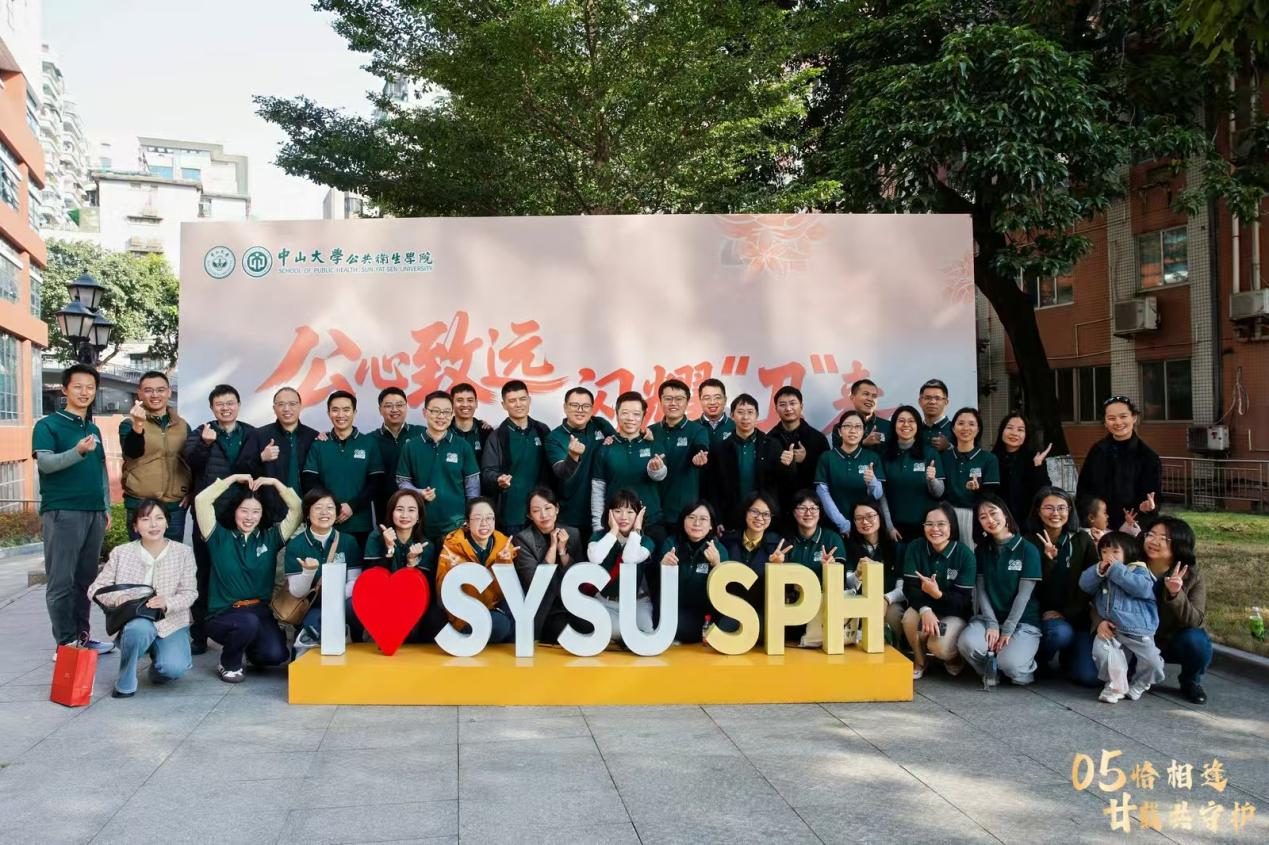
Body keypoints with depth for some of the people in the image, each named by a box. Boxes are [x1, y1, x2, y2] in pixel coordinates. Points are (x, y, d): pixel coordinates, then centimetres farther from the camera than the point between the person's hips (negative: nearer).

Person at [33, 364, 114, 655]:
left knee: (86, 579, 9)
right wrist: (78, 452, -31)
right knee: (62, 581, -3)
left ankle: (82, 636, 16)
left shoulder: (94, 430, 17)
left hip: (94, 512, 6)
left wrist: (106, 508, 16)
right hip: (62, 512, -6)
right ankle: (65, 644, 1)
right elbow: (45, 463, -15)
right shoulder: (48, 425, -2)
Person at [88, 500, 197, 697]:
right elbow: (95, 589, 3)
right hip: (134, 623, 0)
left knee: (174, 667, -28)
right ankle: (125, 684, -12)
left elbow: (189, 592, -3)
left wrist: (167, 603, -25)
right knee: (139, 628, -38)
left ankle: (159, 660, 13)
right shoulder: (121, 553, 3)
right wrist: (117, 597, -19)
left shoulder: (183, 552, 1)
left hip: (171, 624, 0)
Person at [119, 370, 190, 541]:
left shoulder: (182, 425, 11)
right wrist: (138, 425, -37)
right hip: (140, 504, -3)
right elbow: (132, 452, -21)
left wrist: (190, 492, 8)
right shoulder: (129, 423, -1)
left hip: (175, 505, 3)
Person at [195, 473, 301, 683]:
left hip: (260, 612, 3)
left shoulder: (270, 538, 10)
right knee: (248, 623, -36)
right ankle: (229, 664, -2)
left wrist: (275, 482, 1)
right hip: (223, 615, -2)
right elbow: (201, 500, -7)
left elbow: (297, 509, 4)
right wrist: (234, 478, -3)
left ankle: (249, 646, 17)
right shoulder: (220, 538, 4)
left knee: (276, 654, -22)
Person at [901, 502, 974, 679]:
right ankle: (919, 661, -2)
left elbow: (964, 601, -17)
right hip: (924, 607, 2)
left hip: (954, 613, -2)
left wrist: (938, 594, -37)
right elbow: (909, 588, -16)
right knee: (910, 617, -31)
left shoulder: (965, 554, -16)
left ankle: (954, 657, 10)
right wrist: (925, 610, -36)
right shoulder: (914, 548, -10)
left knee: (939, 646, -29)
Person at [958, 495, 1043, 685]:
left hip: (1023, 621, -3)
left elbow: (1024, 594, -9)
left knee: (1009, 664, -30)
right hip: (990, 617, 3)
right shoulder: (981, 551, 9)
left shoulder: (1028, 550, -4)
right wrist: (992, 625, -12)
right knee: (967, 643, -30)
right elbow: (981, 590, 1)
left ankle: (1027, 667, 7)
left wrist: (1007, 630, -14)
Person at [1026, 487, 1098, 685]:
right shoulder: (1030, 542, -5)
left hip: (1076, 616, 2)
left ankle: (1067, 656, 22)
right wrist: (1047, 559, -25)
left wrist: (1066, 614, -9)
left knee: (1089, 676, -14)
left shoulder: (1083, 541, 1)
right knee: (1061, 632, -35)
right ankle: (1039, 660, -1)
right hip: (1043, 615, -2)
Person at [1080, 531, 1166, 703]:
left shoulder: (1138, 569, -1)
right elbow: (1085, 584, 1)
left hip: (1138, 630, -3)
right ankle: (1115, 685, 0)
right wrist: (1099, 570, -15)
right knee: (1100, 650, -20)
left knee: (1151, 660, -9)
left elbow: (1143, 588, -21)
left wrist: (1116, 569, -19)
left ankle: (1139, 685, 22)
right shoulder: (1099, 571, 14)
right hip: (1109, 628, 3)